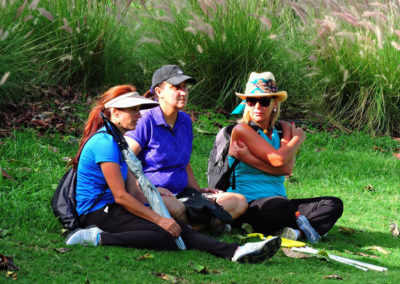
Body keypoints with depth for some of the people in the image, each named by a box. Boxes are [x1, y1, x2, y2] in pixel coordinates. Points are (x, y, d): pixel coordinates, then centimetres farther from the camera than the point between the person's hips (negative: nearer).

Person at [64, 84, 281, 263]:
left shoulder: (116, 141, 19)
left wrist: (155, 214, 0)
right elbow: (120, 196, -17)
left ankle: (235, 252, -24)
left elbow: (134, 191, 15)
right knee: (165, 237, -27)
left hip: (109, 209, 10)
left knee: (179, 229, -9)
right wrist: (158, 219, -15)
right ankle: (99, 238, -26)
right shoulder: (105, 142, -14)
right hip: (96, 212, -9)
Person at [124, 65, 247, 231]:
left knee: (239, 202, -11)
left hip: (181, 193, 7)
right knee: (174, 207, -43)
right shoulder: (146, 121, -9)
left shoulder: (185, 121, 14)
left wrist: (198, 190, 14)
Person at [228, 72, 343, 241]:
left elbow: (288, 168, -5)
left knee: (334, 204, -12)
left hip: (278, 203, 7)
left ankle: (296, 231, -32)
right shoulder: (242, 130, -4)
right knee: (279, 206, -42)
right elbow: (278, 160, -14)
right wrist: (298, 139, 5)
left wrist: (249, 158, -13)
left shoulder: (283, 129, 14)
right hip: (248, 205, -7)